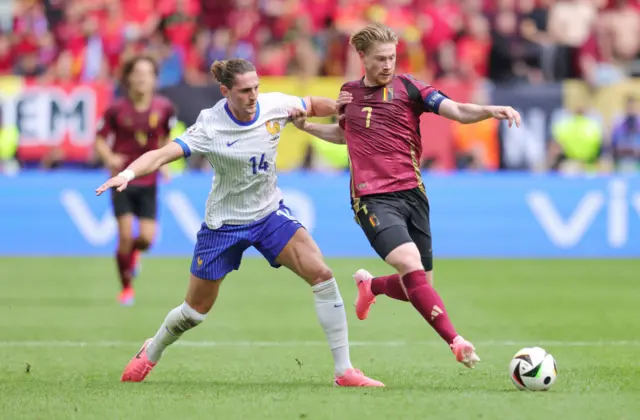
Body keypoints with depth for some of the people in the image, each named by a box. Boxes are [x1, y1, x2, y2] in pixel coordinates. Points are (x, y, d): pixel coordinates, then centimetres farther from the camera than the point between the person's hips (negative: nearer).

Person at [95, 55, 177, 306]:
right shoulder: (117, 109, -9)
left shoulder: (163, 107, -4)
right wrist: (110, 158, -20)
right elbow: (100, 141, -1)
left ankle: (134, 252, 34)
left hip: (148, 182, 2)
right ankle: (126, 288, 9)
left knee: (147, 238, -6)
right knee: (125, 234, -10)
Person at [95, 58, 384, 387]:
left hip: (270, 212, 3)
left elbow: (315, 105, 9)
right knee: (196, 310, 10)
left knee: (321, 274, -18)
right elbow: (163, 154, -34)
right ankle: (150, 353, 43)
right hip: (224, 223, -3)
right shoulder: (210, 126, -23)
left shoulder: (274, 105, -12)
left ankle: (344, 371, -11)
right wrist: (128, 173, -51)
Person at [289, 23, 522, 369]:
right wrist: (305, 125, 18)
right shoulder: (349, 92, 11)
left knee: (420, 287, 5)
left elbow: (458, 111, -9)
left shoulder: (407, 87, 3)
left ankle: (370, 285, 39)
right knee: (410, 263, -26)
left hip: (411, 194, 1)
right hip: (372, 199, -1)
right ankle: (456, 343, -28)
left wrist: (490, 111, -27)